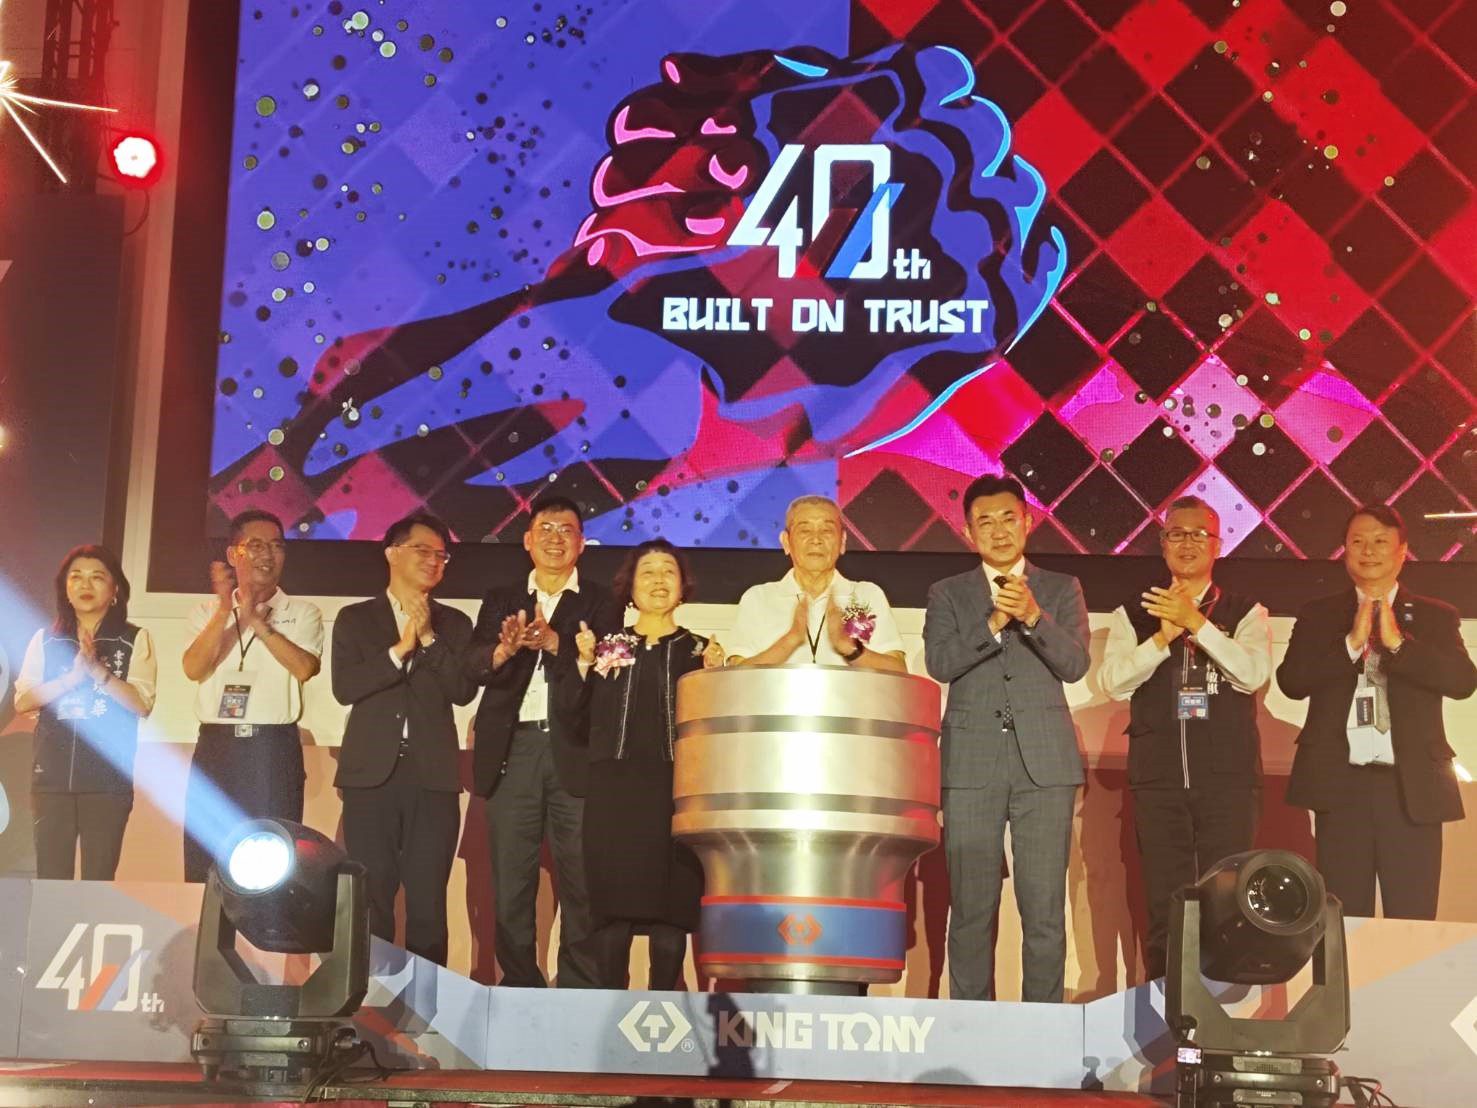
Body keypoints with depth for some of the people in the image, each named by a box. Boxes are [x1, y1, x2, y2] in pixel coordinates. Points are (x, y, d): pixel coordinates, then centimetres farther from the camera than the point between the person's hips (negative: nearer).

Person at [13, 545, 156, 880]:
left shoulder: (135, 640, 4)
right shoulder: (45, 640, 11)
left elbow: (142, 703, -5)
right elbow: (22, 701, 2)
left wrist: (97, 670, -15)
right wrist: (73, 676, -10)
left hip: (109, 777, -2)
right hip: (52, 775, 2)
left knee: (99, 880, 0)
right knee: (50, 879, 0)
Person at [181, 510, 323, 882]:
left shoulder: (302, 613, 9)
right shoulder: (207, 611, 14)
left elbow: (304, 668, -9)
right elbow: (194, 668, -4)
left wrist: (257, 621, -12)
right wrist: (227, 611, -15)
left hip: (274, 749, -2)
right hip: (216, 746, 2)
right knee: (204, 864, 0)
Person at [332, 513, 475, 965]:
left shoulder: (455, 625, 13)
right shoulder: (355, 619, 9)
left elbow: (464, 691, -1)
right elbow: (345, 687, -4)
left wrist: (428, 637, -7)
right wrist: (400, 649, -9)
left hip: (433, 778, 1)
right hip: (372, 775, -1)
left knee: (429, 905, 0)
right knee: (369, 902, 0)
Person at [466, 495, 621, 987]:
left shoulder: (599, 603, 10)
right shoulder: (501, 600, 17)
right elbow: (474, 665, 2)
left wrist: (553, 642, -23)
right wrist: (506, 648, -20)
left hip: (574, 751, -2)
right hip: (513, 749, 2)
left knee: (582, 880, -4)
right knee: (510, 881, 3)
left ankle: (580, 991, 1)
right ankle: (518, 987, 11)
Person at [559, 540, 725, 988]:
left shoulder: (700, 651, 11)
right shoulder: (607, 648, 14)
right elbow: (577, 725, 7)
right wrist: (584, 666, -3)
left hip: (677, 791, -1)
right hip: (614, 791, 1)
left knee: (670, 905, -4)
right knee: (613, 905, -3)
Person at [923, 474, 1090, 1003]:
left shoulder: (1062, 589, 12)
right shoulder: (947, 594, 13)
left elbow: (1075, 664, -1)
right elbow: (939, 662, -3)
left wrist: (1033, 616, -16)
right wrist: (994, 624, -15)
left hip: (1045, 762, 0)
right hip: (971, 764, 0)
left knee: (1045, 907, -2)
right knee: (972, 908, 0)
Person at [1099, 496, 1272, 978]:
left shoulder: (1245, 613, 9)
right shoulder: (1134, 614, 12)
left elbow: (1254, 673, -9)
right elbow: (1113, 681, -2)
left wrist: (1196, 623, -15)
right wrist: (1164, 635, -12)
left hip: (1228, 778, -1)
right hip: (1158, 776, 1)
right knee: (1164, 909, 2)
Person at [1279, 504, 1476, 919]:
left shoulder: (1436, 617, 10)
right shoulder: (1318, 615, 10)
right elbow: (1292, 681, -3)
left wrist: (1397, 643, -12)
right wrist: (1351, 643, -12)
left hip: (1411, 786, 0)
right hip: (1341, 783, 0)